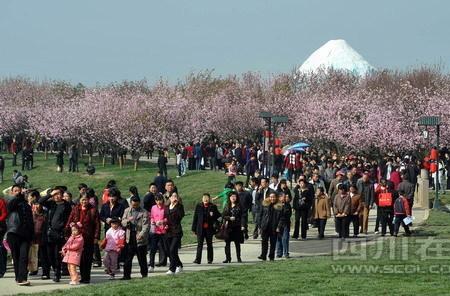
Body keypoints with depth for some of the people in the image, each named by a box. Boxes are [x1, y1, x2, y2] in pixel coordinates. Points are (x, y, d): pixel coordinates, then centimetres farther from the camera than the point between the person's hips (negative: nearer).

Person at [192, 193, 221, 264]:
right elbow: (195, 217, 5)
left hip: (209, 228, 0)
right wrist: (194, 228, 2)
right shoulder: (198, 206, 4)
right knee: (199, 244, -5)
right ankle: (198, 259, -8)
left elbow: (218, 216, 10)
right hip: (200, 228, 0)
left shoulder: (213, 207, 3)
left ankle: (210, 259, 17)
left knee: (209, 244, 9)